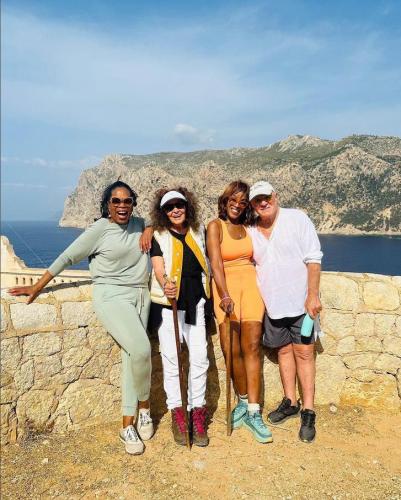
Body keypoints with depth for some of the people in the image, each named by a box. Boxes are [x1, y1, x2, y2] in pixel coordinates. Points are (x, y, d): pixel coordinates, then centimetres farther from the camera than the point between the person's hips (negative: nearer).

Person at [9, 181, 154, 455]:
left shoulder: (140, 224, 8)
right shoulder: (99, 229, -8)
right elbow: (67, 257, -3)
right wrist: (37, 287, -1)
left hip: (140, 296, 6)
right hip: (111, 296, -6)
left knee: (132, 356, 2)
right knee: (141, 349, -23)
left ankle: (128, 425, 13)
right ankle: (144, 406, 5)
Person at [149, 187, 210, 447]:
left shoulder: (199, 231, 7)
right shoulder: (159, 236, -3)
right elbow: (158, 268, -17)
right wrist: (165, 286, -38)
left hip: (195, 302, 3)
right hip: (168, 304, -3)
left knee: (200, 357, -1)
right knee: (171, 358, -2)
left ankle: (197, 411, 11)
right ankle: (177, 413, 12)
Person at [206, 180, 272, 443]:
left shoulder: (248, 228, 16)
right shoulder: (216, 226, 2)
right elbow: (216, 263, -11)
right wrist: (224, 295, -24)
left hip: (250, 284, 3)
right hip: (226, 287, -3)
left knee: (252, 346, -6)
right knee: (233, 350, -6)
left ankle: (253, 412, -2)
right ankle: (244, 401, 16)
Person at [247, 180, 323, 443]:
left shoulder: (297, 219, -7)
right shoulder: (252, 231, 5)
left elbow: (313, 259, -9)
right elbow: (252, 266, 14)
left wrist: (313, 295, -15)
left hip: (300, 301, -4)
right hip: (272, 304, 4)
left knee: (304, 352, 1)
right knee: (284, 350, 14)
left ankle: (308, 411, 9)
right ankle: (290, 402, 28)